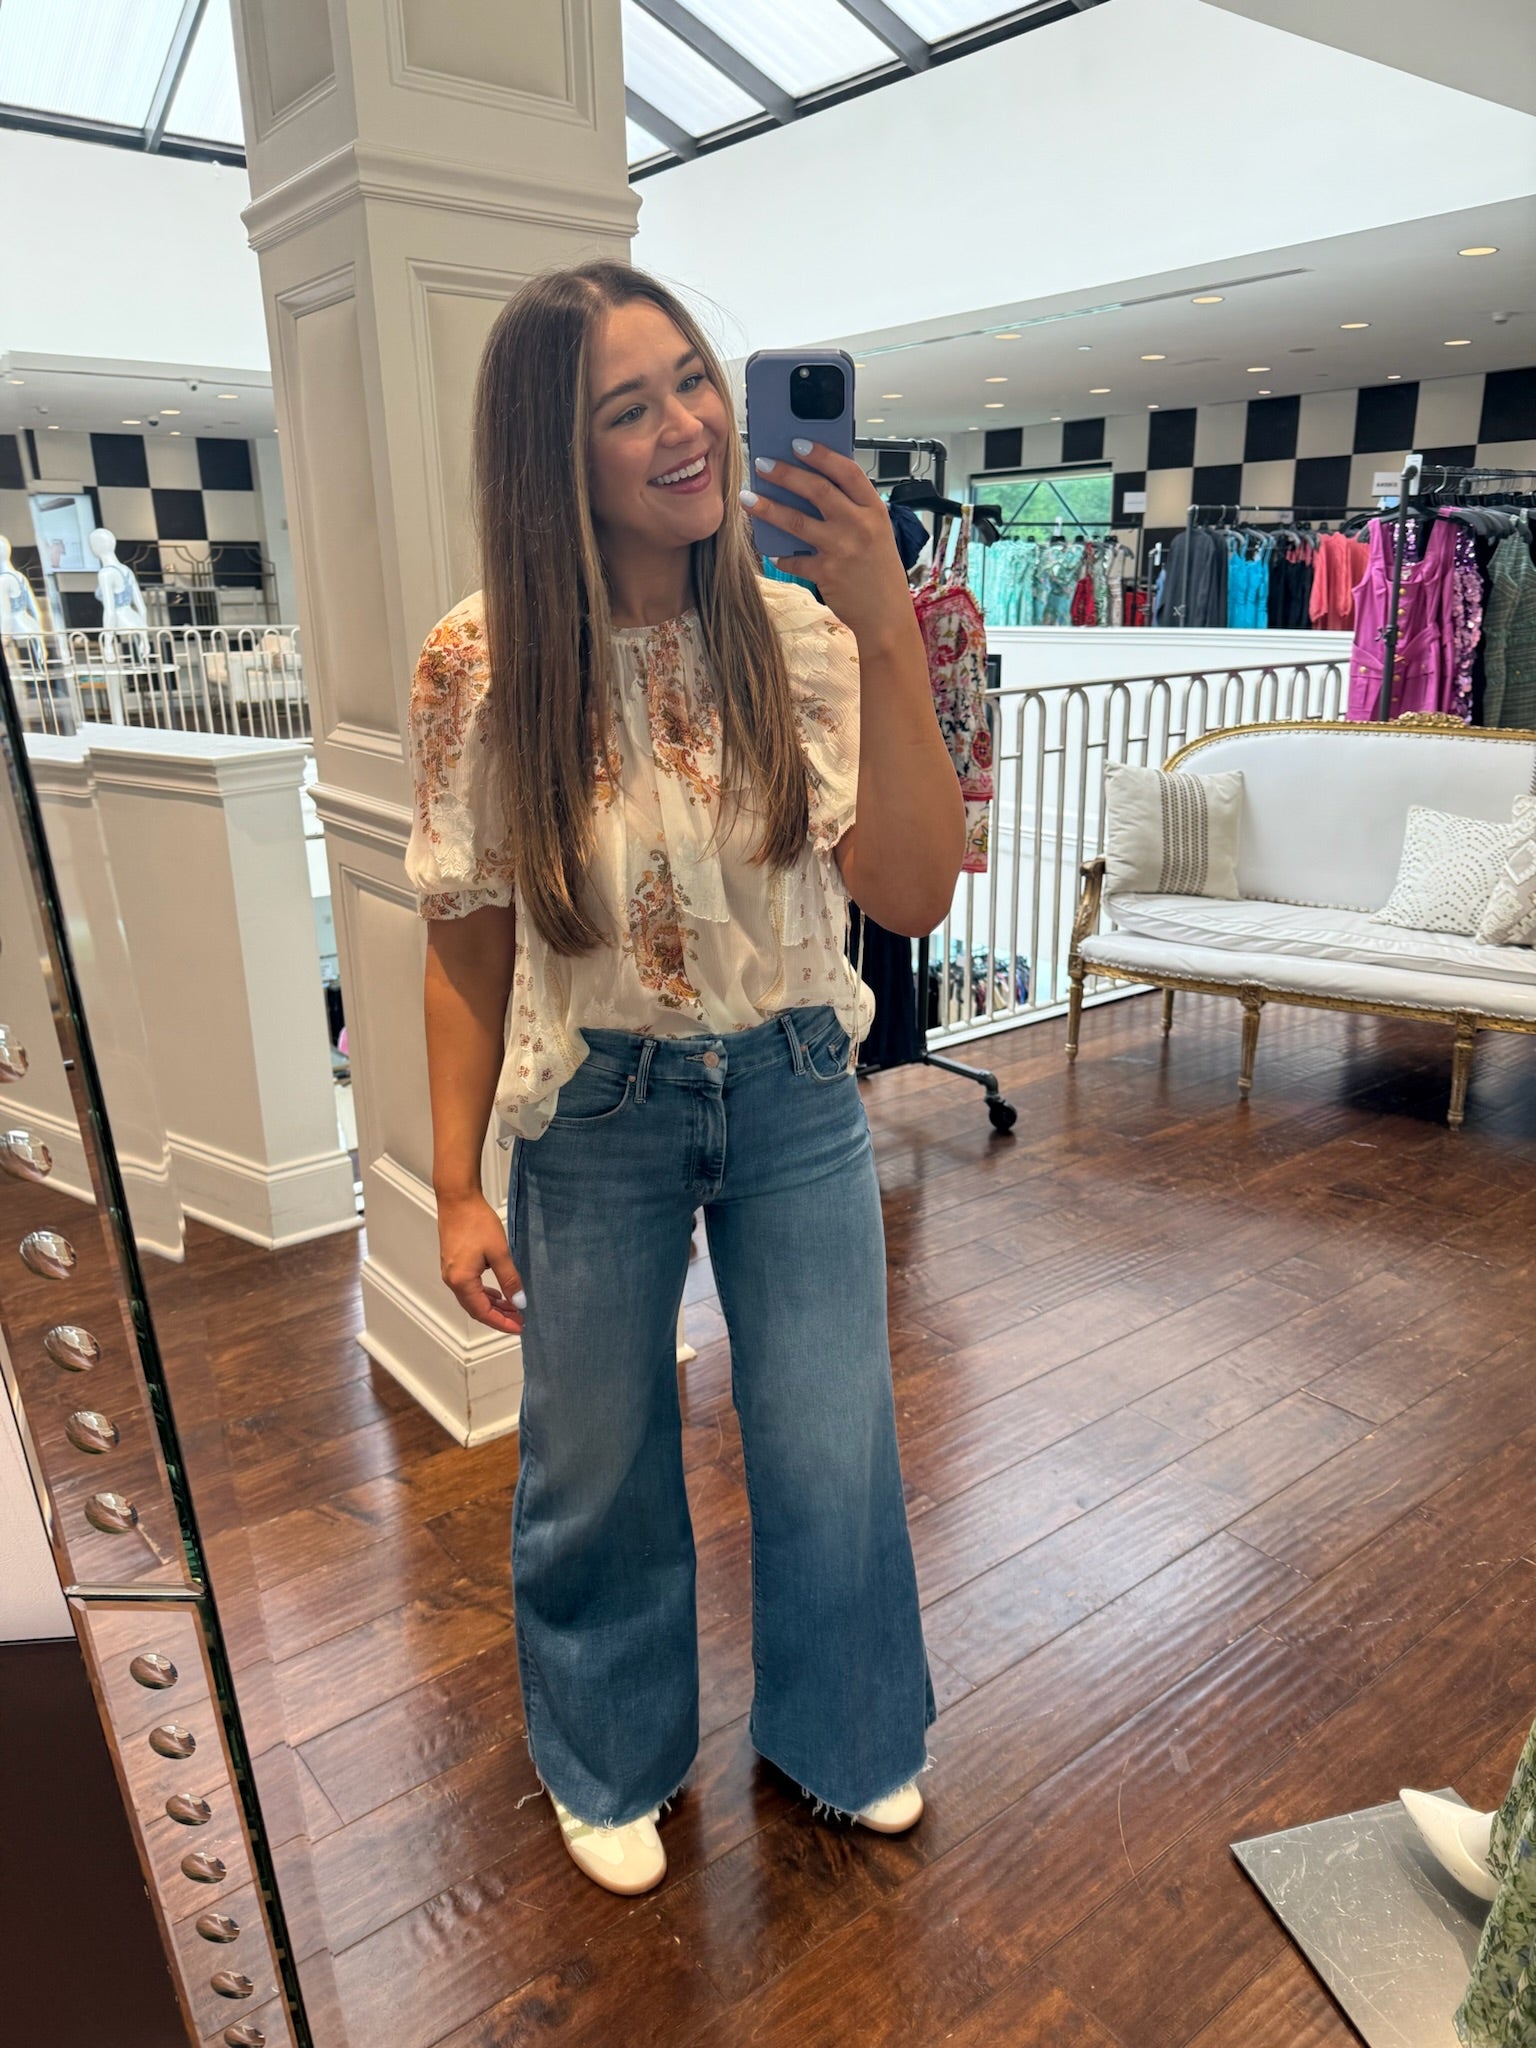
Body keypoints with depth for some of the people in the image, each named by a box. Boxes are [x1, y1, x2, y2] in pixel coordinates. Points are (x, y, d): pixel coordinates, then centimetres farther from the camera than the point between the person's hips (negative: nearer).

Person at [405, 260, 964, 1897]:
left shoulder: (804, 640, -9)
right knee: (599, 1469, 16)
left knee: (833, 1456, 14)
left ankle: (837, 1735, 48)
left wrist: (889, 637, -26)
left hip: (795, 1097, 2)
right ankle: (614, 1762, 49)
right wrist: (456, 1187, -4)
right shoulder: (482, 668, -12)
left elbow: (910, 897, -18)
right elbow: (467, 948, -6)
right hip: (596, 1114, -1)